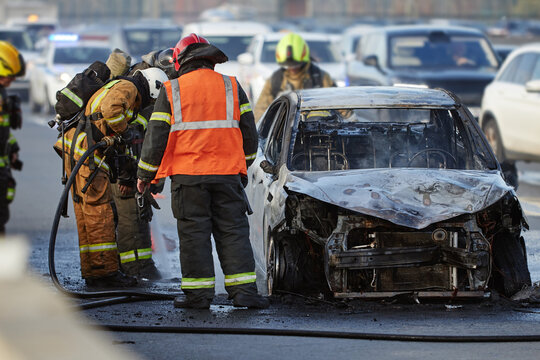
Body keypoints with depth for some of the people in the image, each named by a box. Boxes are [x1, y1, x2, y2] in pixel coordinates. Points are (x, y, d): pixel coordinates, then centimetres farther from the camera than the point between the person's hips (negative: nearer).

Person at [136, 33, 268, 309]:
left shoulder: (171, 91, 1)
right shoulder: (232, 87, 7)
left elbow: (156, 136, 0)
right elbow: (249, 133, 12)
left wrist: (145, 174, 11)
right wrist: (243, 163, 28)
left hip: (187, 174, -2)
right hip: (227, 173, 2)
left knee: (193, 234, 3)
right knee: (233, 232, 5)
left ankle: (198, 293, 3)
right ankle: (243, 289, 0)